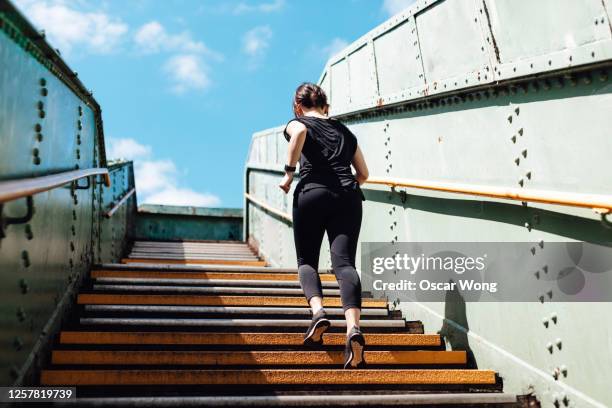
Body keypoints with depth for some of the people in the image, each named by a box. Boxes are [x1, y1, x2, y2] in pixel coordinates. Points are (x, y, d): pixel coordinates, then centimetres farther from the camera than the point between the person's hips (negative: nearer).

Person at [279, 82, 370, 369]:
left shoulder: (297, 123, 15)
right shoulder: (344, 131, 27)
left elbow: (298, 133, -13)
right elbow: (363, 174, 27)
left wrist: (289, 172, -7)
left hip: (312, 194, -2)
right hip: (348, 196, 3)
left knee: (307, 260, 11)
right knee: (344, 262, -7)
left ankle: (318, 311, -16)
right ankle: (353, 327, -28)